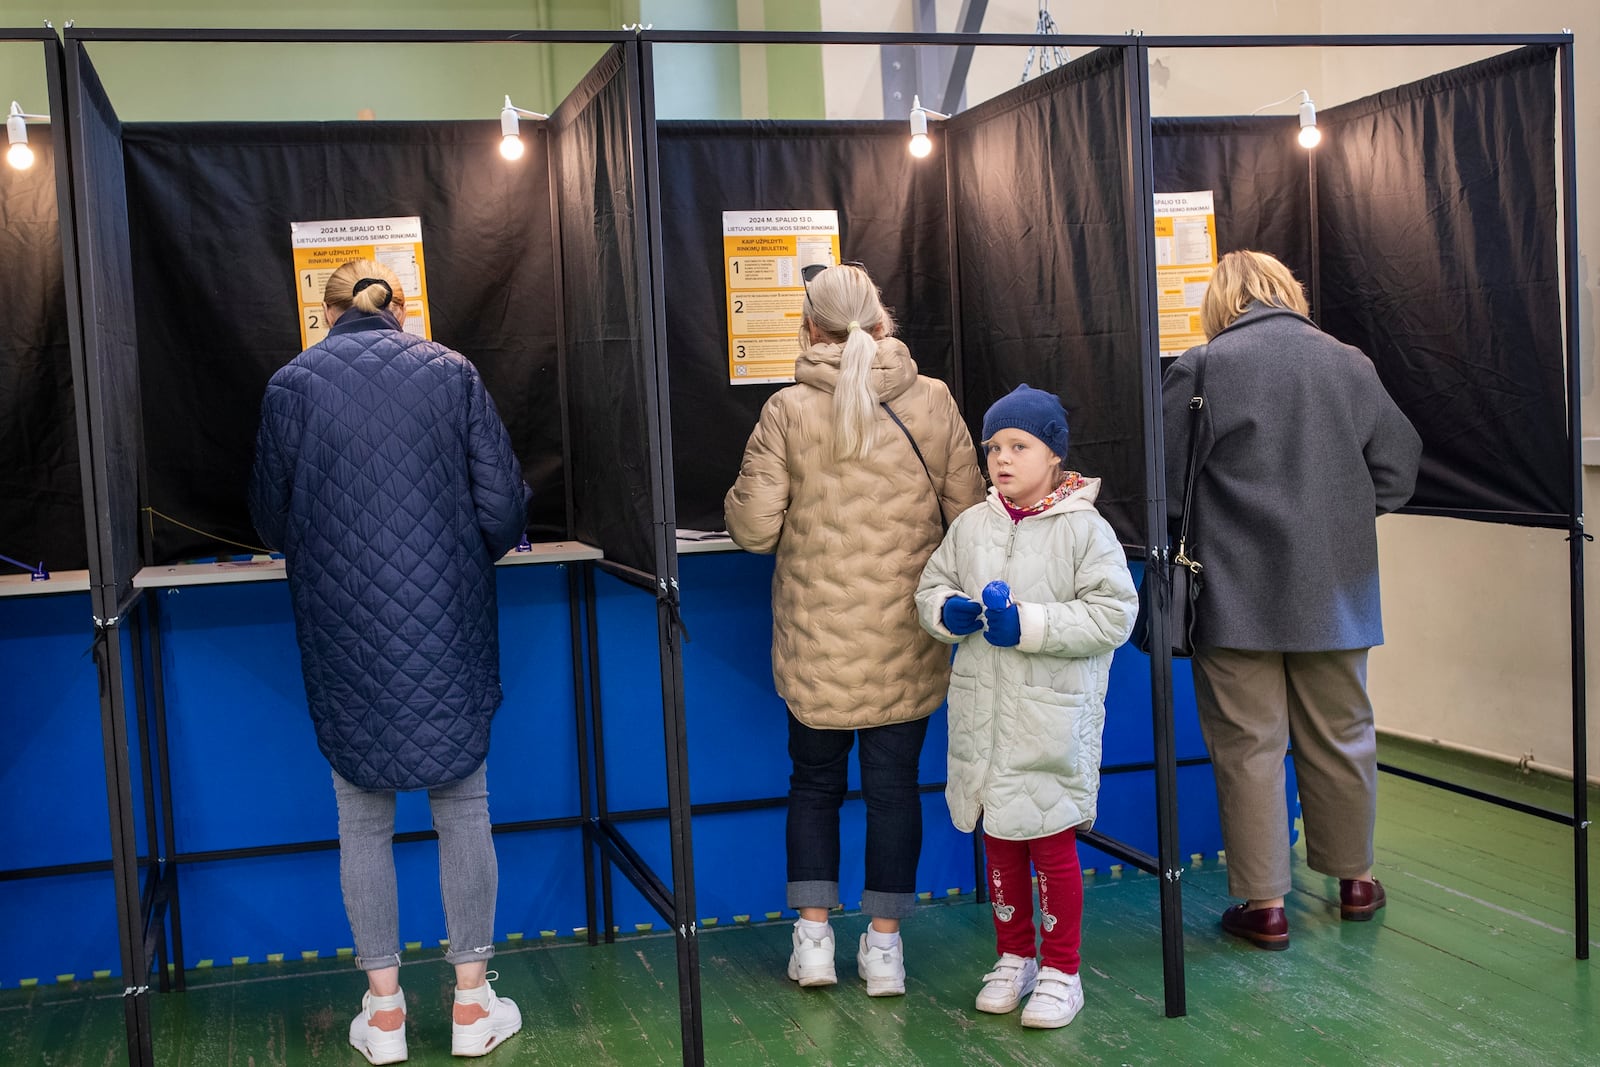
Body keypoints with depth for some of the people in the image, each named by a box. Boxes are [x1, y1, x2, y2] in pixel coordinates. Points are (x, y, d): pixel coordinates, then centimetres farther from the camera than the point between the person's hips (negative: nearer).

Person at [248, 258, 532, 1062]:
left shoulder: (292, 385, -2)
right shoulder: (450, 372, -2)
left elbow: (272, 520, 7)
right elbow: (504, 505, -4)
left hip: (347, 638, 0)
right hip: (448, 630, 0)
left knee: (364, 820, 13)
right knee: (462, 809, 12)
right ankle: (473, 1003, 19)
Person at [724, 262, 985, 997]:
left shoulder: (789, 411, -8)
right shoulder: (933, 402, -3)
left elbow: (753, 527, -9)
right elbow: (968, 511, 0)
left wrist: (743, 495, 13)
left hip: (817, 643, -1)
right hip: (907, 640, 1)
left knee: (815, 779, 16)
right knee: (894, 783, 12)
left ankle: (812, 935, 17)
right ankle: (884, 941, 17)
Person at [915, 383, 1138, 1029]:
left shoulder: (1085, 529, -8)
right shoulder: (970, 526, 6)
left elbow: (1114, 614, -14)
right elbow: (932, 587, 15)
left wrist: (1028, 624, -20)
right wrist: (949, 611, -9)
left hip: (1053, 717, -5)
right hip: (981, 714, 5)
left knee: (1052, 846, 4)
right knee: (998, 842, 15)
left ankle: (1060, 970, 20)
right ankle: (1014, 957, 32)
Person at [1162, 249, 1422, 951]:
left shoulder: (1202, 368, -10)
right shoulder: (1351, 364, 4)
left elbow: (1162, 477, -9)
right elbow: (1398, 466, 9)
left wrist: (1196, 524, 9)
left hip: (1237, 596, -4)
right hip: (1336, 593, 4)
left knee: (1249, 745, 3)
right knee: (1340, 737, 17)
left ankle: (1264, 904, 7)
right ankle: (1354, 880, 30)